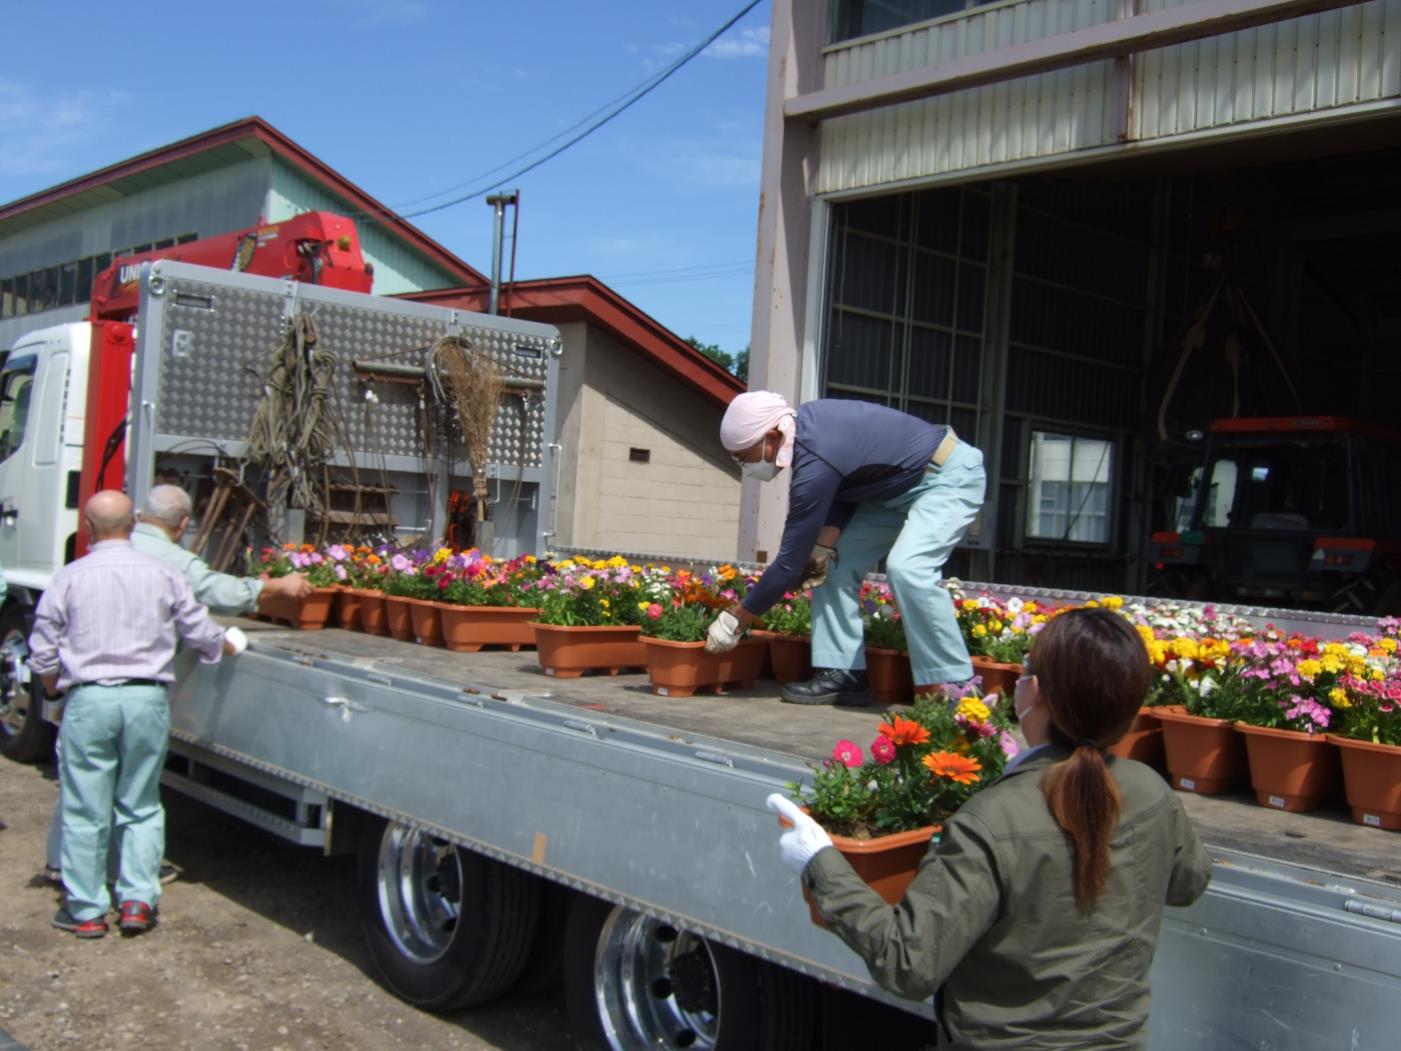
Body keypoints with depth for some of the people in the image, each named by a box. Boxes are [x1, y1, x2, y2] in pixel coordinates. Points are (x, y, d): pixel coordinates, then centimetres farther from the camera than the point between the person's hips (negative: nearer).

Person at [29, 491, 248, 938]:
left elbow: (43, 654, 1)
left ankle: (85, 910, 15)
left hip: (88, 700, -2)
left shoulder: (70, 578, -2)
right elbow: (201, 633, 10)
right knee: (141, 806, 14)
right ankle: (138, 900, 10)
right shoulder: (162, 575, 2)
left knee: (85, 811, 8)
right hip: (147, 700, 2)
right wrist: (229, 645, 31)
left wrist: (56, 691, 21)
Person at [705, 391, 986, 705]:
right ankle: (843, 674, 2)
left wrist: (734, 621, -17)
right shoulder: (804, 420, -7)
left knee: (907, 568, -29)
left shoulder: (814, 465, -32)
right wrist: (825, 544, -10)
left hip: (951, 478, -10)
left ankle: (954, 687, -20)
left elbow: (789, 563, -26)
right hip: (901, 484, 10)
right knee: (836, 562, 1)